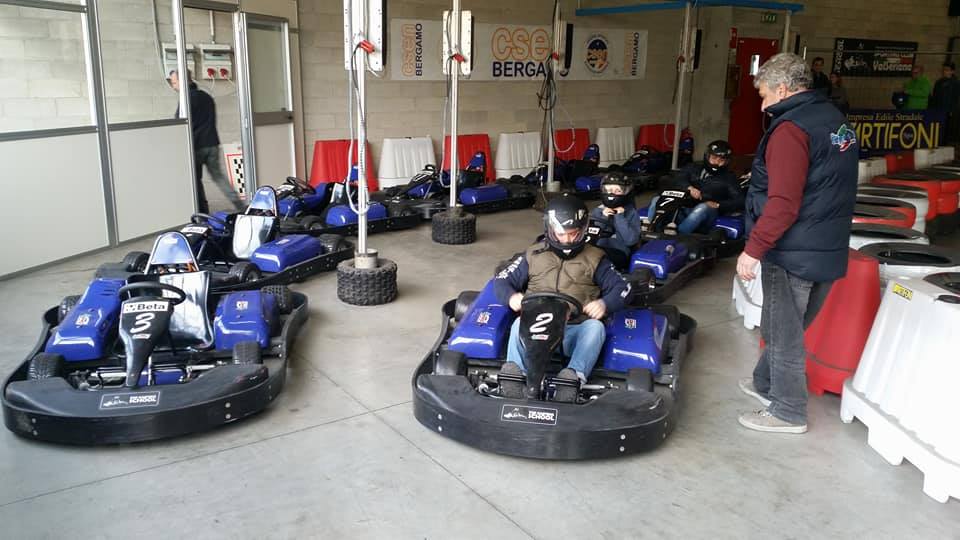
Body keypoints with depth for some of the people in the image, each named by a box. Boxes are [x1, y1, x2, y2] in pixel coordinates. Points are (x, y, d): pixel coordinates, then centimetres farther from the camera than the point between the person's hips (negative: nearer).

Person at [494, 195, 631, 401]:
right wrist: (511, 296, -9)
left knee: (596, 327, -33)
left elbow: (622, 287, 9)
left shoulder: (594, 258, 15)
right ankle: (514, 370, -54)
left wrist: (604, 303, -13)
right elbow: (501, 280, 15)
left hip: (576, 331, 0)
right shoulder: (533, 255, 17)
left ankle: (574, 375, -53)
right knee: (520, 323, -32)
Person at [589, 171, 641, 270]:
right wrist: (602, 218, -6)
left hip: (619, 252, -2)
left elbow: (631, 240, -8)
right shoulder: (598, 210, 12)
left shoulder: (631, 213, 4)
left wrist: (620, 218, -11)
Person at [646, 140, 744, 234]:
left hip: (707, 212, -3)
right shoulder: (693, 168, 23)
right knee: (657, 200, -19)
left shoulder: (728, 178, 16)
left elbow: (740, 201, 5)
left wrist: (718, 205, -10)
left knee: (703, 208, -39)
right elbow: (678, 178, 3)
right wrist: (689, 187, -19)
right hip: (683, 207, 3)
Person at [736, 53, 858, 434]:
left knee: (784, 331, 4)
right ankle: (766, 383, 37)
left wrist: (753, 249, -20)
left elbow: (783, 203, -25)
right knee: (789, 326, 21)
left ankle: (788, 412, 15)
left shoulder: (791, 128, -18)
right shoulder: (837, 121, 12)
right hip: (828, 251, 9)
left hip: (793, 253, -9)